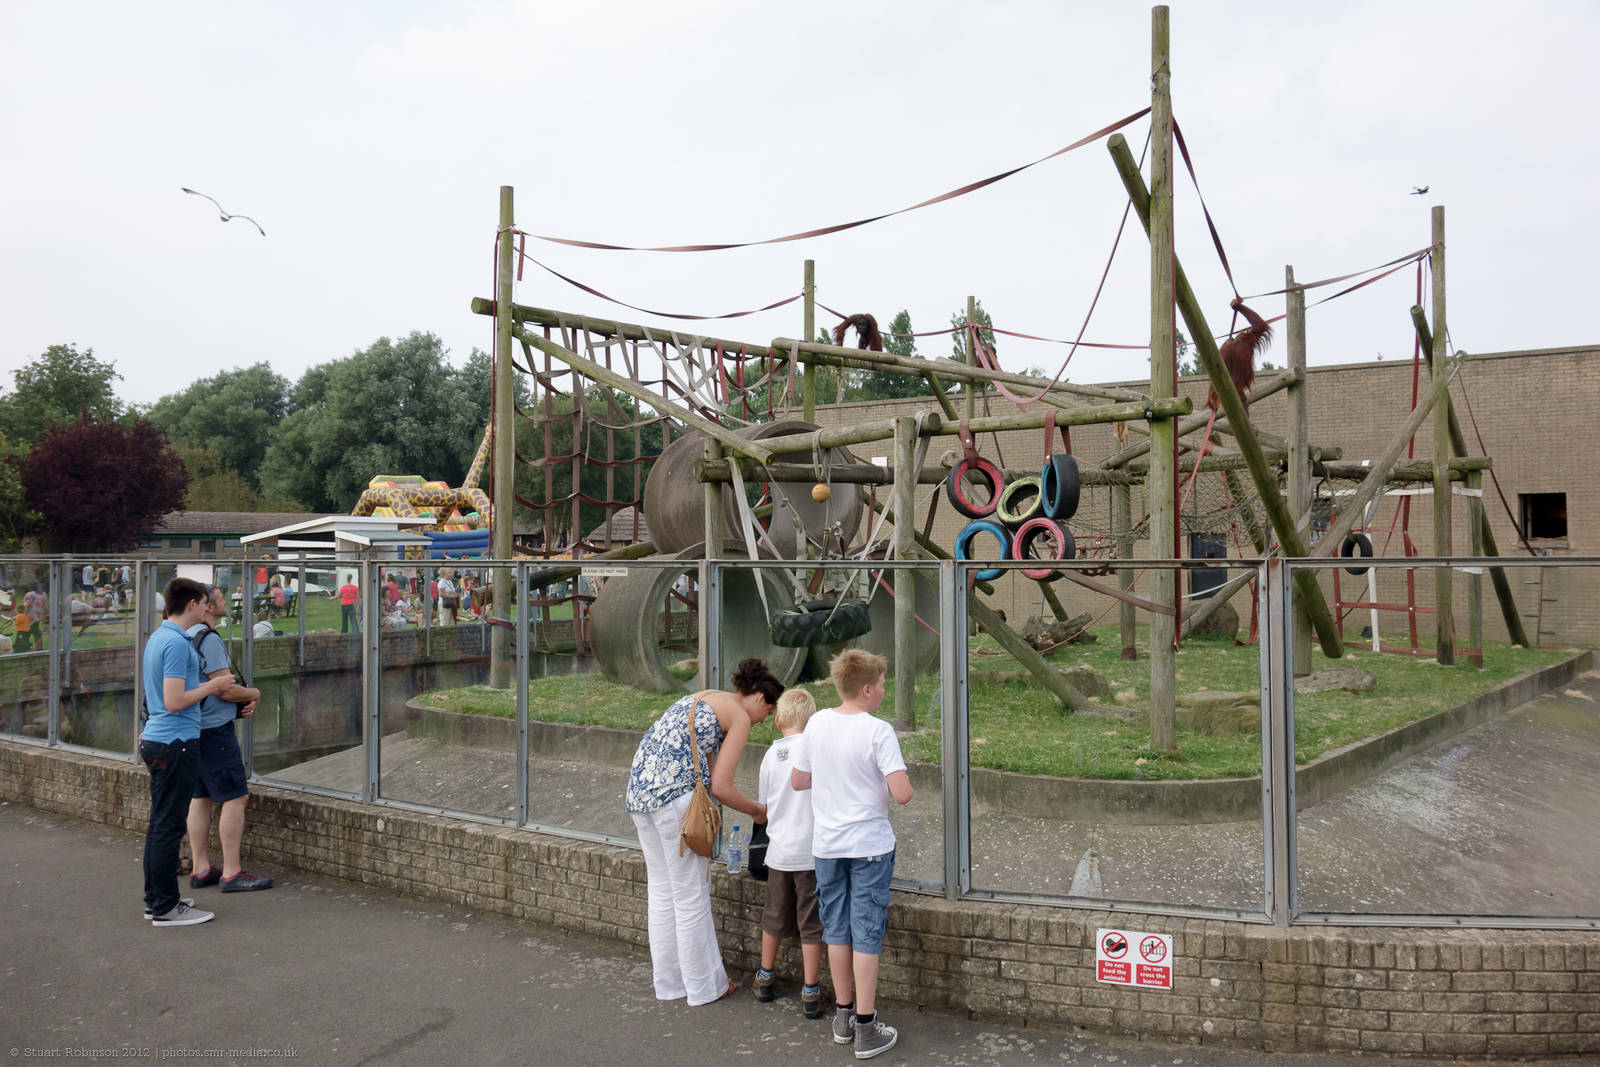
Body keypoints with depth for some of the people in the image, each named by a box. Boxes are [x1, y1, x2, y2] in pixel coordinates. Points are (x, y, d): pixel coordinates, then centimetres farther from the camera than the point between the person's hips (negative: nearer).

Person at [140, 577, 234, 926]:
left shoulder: (157, 638, 13)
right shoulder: (176, 643, -19)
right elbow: (174, 702, -23)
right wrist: (213, 685, -10)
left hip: (155, 740, 10)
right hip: (175, 743, -10)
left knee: (160, 824, 15)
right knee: (168, 826, -4)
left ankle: (156, 899, 23)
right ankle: (165, 907, 2)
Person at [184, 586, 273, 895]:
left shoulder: (187, 636, 15)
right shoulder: (208, 639, -17)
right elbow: (226, 689, -20)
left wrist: (243, 703, 8)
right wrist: (254, 694, 0)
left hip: (194, 728, 10)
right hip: (214, 730, -10)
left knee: (200, 797, 13)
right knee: (235, 797, -6)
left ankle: (201, 869, 18)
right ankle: (231, 873, -4)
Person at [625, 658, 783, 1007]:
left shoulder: (703, 698, 24)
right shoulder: (740, 717, -1)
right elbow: (720, 787, -6)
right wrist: (758, 811, 11)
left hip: (639, 786, 9)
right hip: (676, 794, -9)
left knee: (661, 891, 17)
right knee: (691, 896, 5)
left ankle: (669, 982, 28)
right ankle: (705, 986, 17)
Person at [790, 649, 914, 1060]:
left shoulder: (817, 723, -2)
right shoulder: (878, 731, -17)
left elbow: (797, 781, 6)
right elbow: (902, 793, -23)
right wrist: (900, 780, -2)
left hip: (826, 845, 5)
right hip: (869, 845, -4)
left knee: (837, 929, 15)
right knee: (866, 933, 4)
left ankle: (844, 1015, 28)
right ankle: (866, 1028, 11)